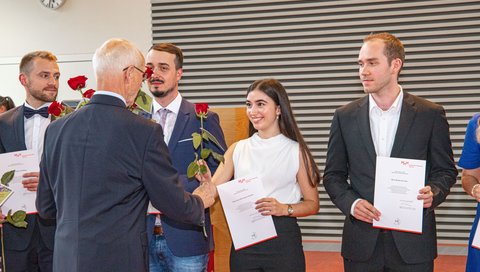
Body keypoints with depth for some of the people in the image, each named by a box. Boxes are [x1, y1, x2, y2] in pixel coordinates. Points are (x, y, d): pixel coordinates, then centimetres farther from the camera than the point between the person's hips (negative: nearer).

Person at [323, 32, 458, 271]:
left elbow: (445, 170, 5)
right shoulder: (345, 116, 3)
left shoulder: (430, 114, -1)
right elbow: (333, 175, 7)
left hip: (413, 242, -1)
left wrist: (434, 192, -15)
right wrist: (350, 203, -10)